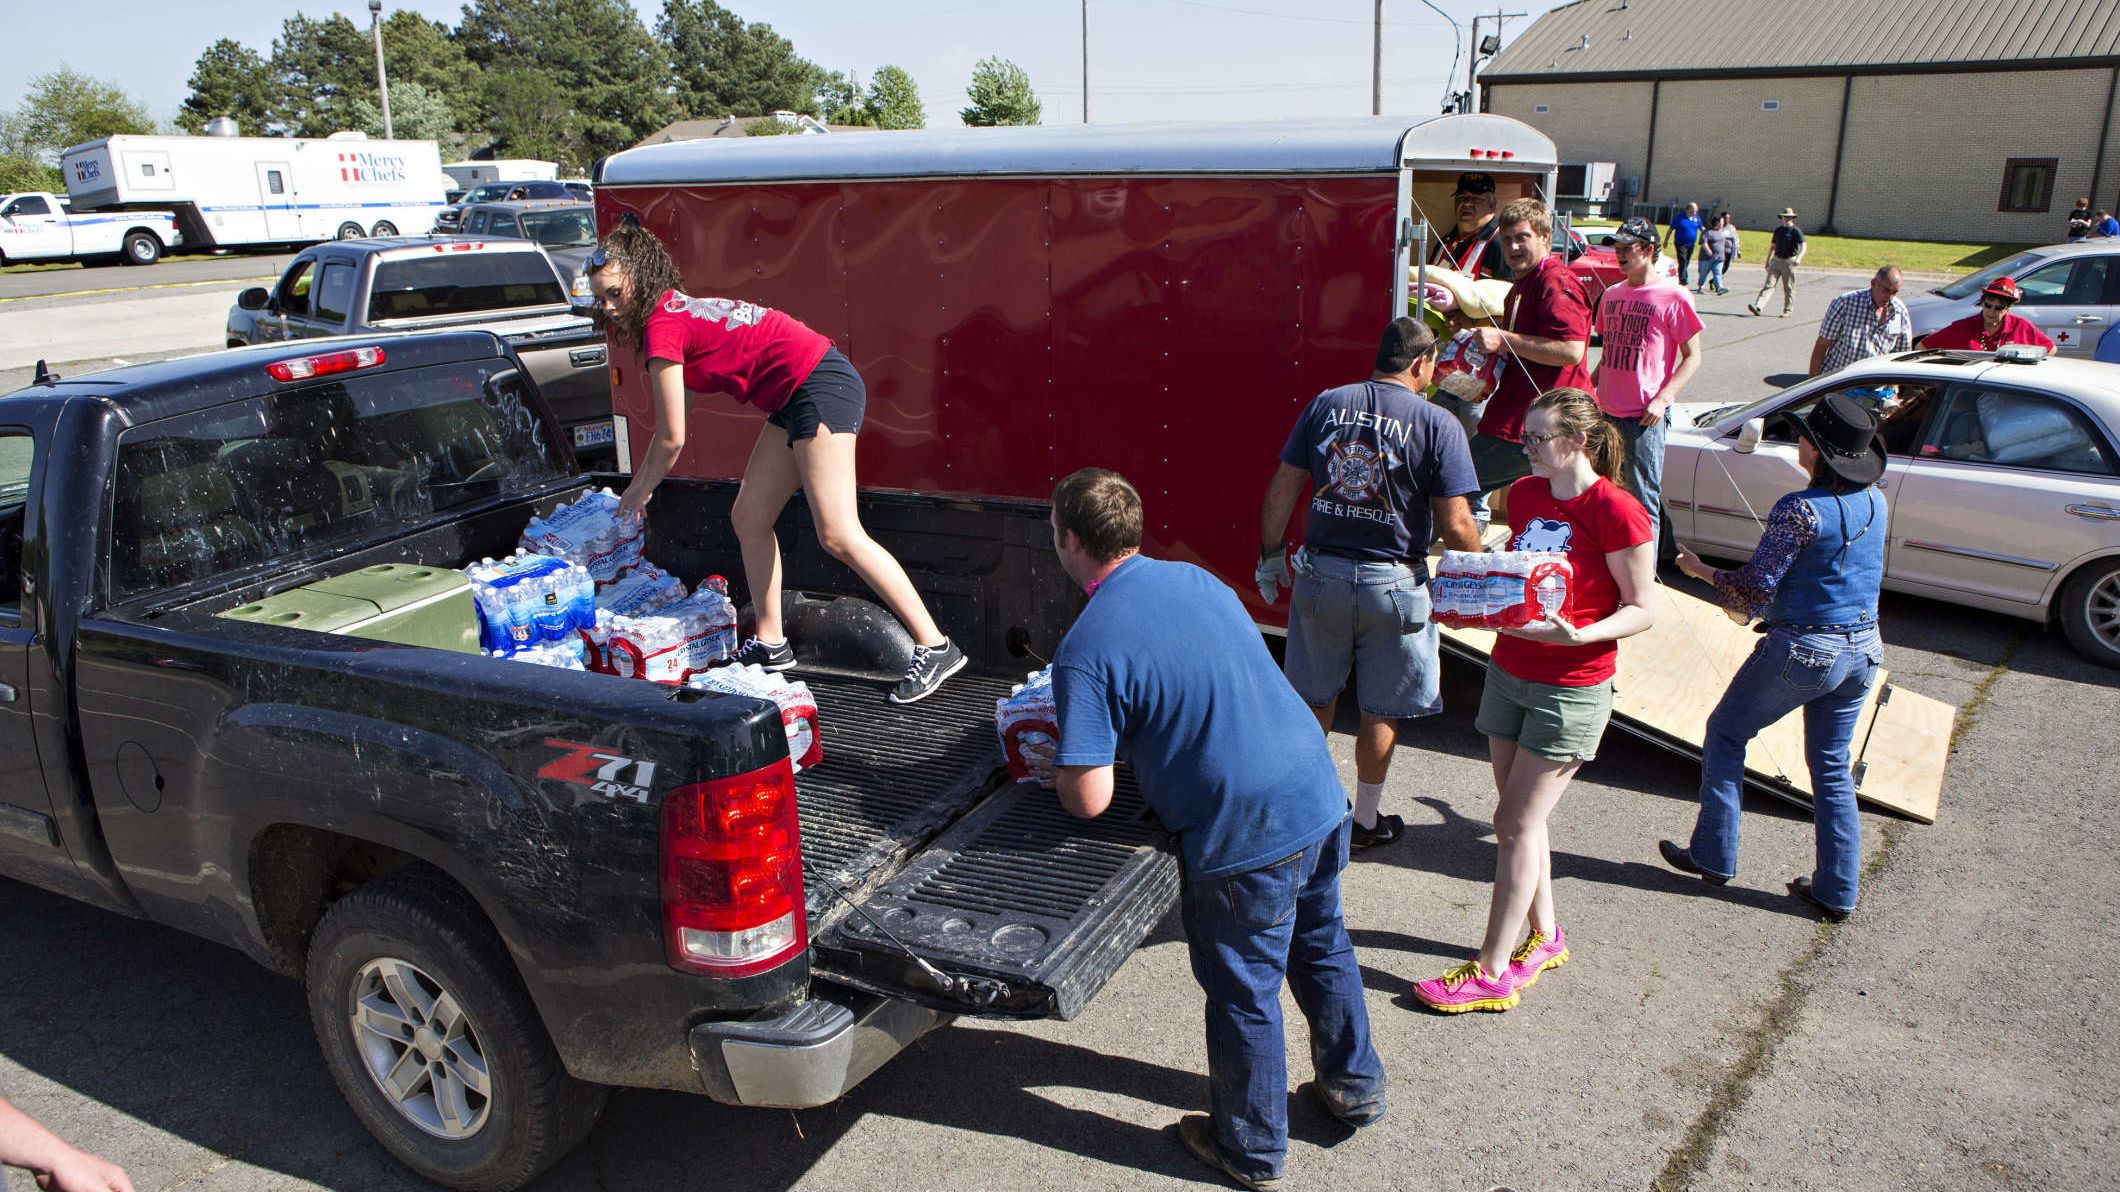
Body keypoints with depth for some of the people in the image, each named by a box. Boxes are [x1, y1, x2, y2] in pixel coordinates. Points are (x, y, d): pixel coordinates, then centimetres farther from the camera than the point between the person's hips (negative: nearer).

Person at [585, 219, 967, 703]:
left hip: (819, 386, -11)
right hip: (795, 400, 11)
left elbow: (672, 439, -5)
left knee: (838, 536, -16)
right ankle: (770, 644, 22)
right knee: (749, 518, 13)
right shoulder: (679, 309, 19)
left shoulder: (661, 325, -9)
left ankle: (935, 646, -14)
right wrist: (641, 484, 28)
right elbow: (673, 424, 27)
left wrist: (636, 493, 11)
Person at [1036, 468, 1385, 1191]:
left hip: (1245, 841, -7)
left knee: (1244, 995, 13)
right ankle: (1355, 1088, 49)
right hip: (1321, 799, 8)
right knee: (1323, 948, 28)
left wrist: (1056, 774, 5)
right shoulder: (1197, 578, 6)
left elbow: (1090, 800, -18)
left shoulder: (1085, 652, -17)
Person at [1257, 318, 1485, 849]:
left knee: (1314, 702, 19)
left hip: (1321, 576, 3)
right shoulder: (1437, 424, -9)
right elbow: (1455, 524, -12)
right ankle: (1365, 821, 27)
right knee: (1381, 713, 14)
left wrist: (1271, 555, 12)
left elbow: (1282, 488, 1)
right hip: (1391, 585, -3)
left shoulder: (1325, 404, 1)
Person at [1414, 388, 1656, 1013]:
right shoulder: (1525, 494, 5)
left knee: (1516, 823, -5)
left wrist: (1578, 635, -28)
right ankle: (1544, 936, 31)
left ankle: (1491, 973, 4)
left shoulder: (1616, 511, -16)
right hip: (1508, 671, 7)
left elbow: (1642, 609, -12)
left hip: (1571, 688, -7)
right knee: (1520, 816, 13)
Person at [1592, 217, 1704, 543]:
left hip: (1645, 417, -6)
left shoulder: (1674, 296, -6)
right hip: (1606, 411, 7)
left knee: (1642, 500, -3)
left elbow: (1692, 358, -5)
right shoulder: (1612, 295, 13)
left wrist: (1663, 398, -17)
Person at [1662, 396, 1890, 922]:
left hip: (1802, 649, -7)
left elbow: (1754, 589, -17)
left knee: (1725, 733, 13)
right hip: (1864, 649, 7)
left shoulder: (1799, 509, -20)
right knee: (1832, 766, 16)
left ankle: (1713, 855, 18)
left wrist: (1700, 569, -1)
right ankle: (1836, 890, 20)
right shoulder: (1875, 501, 2)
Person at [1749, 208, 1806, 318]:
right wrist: (1767, 261, 22)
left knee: (1788, 288, 3)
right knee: (1769, 284, -8)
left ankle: (1787, 311, 12)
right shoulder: (1778, 230, 13)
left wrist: (1799, 258, -30)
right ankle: (1757, 306, -21)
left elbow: (1803, 246, -13)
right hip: (1776, 260, 4)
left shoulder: (1796, 231, -4)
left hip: (1789, 262, -4)